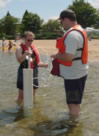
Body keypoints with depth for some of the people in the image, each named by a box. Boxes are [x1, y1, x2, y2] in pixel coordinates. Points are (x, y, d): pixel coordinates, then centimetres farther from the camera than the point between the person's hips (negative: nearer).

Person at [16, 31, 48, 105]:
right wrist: (25, 54, -45)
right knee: (21, 95, 0)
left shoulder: (34, 48, 9)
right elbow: (19, 60, -25)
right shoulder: (20, 48, -7)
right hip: (24, 73, -5)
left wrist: (43, 65, -7)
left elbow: (37, 62, 13)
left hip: (34, 73, 5)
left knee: (32, 95, 11)